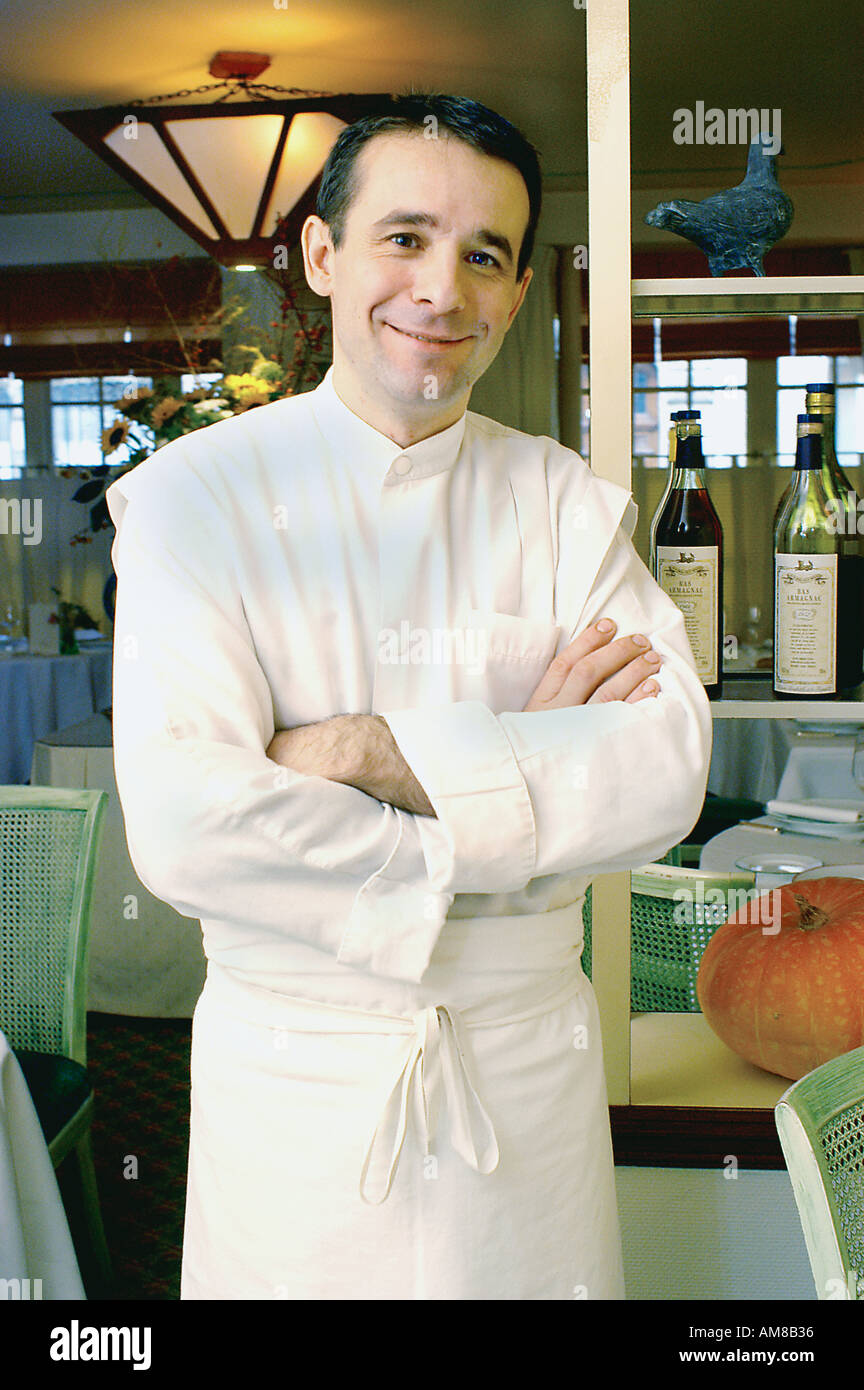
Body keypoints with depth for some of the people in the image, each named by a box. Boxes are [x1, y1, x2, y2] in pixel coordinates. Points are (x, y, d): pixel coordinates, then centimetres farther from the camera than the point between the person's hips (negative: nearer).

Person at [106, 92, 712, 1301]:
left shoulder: (571, 503, -1)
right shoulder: (195, 495, -10)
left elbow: (667, 774, -14)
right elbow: (184, 826, -22)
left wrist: (375, 751, -23)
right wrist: (522, 764, -19)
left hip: (529, 1056, 2)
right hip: (291, 1067, -2)